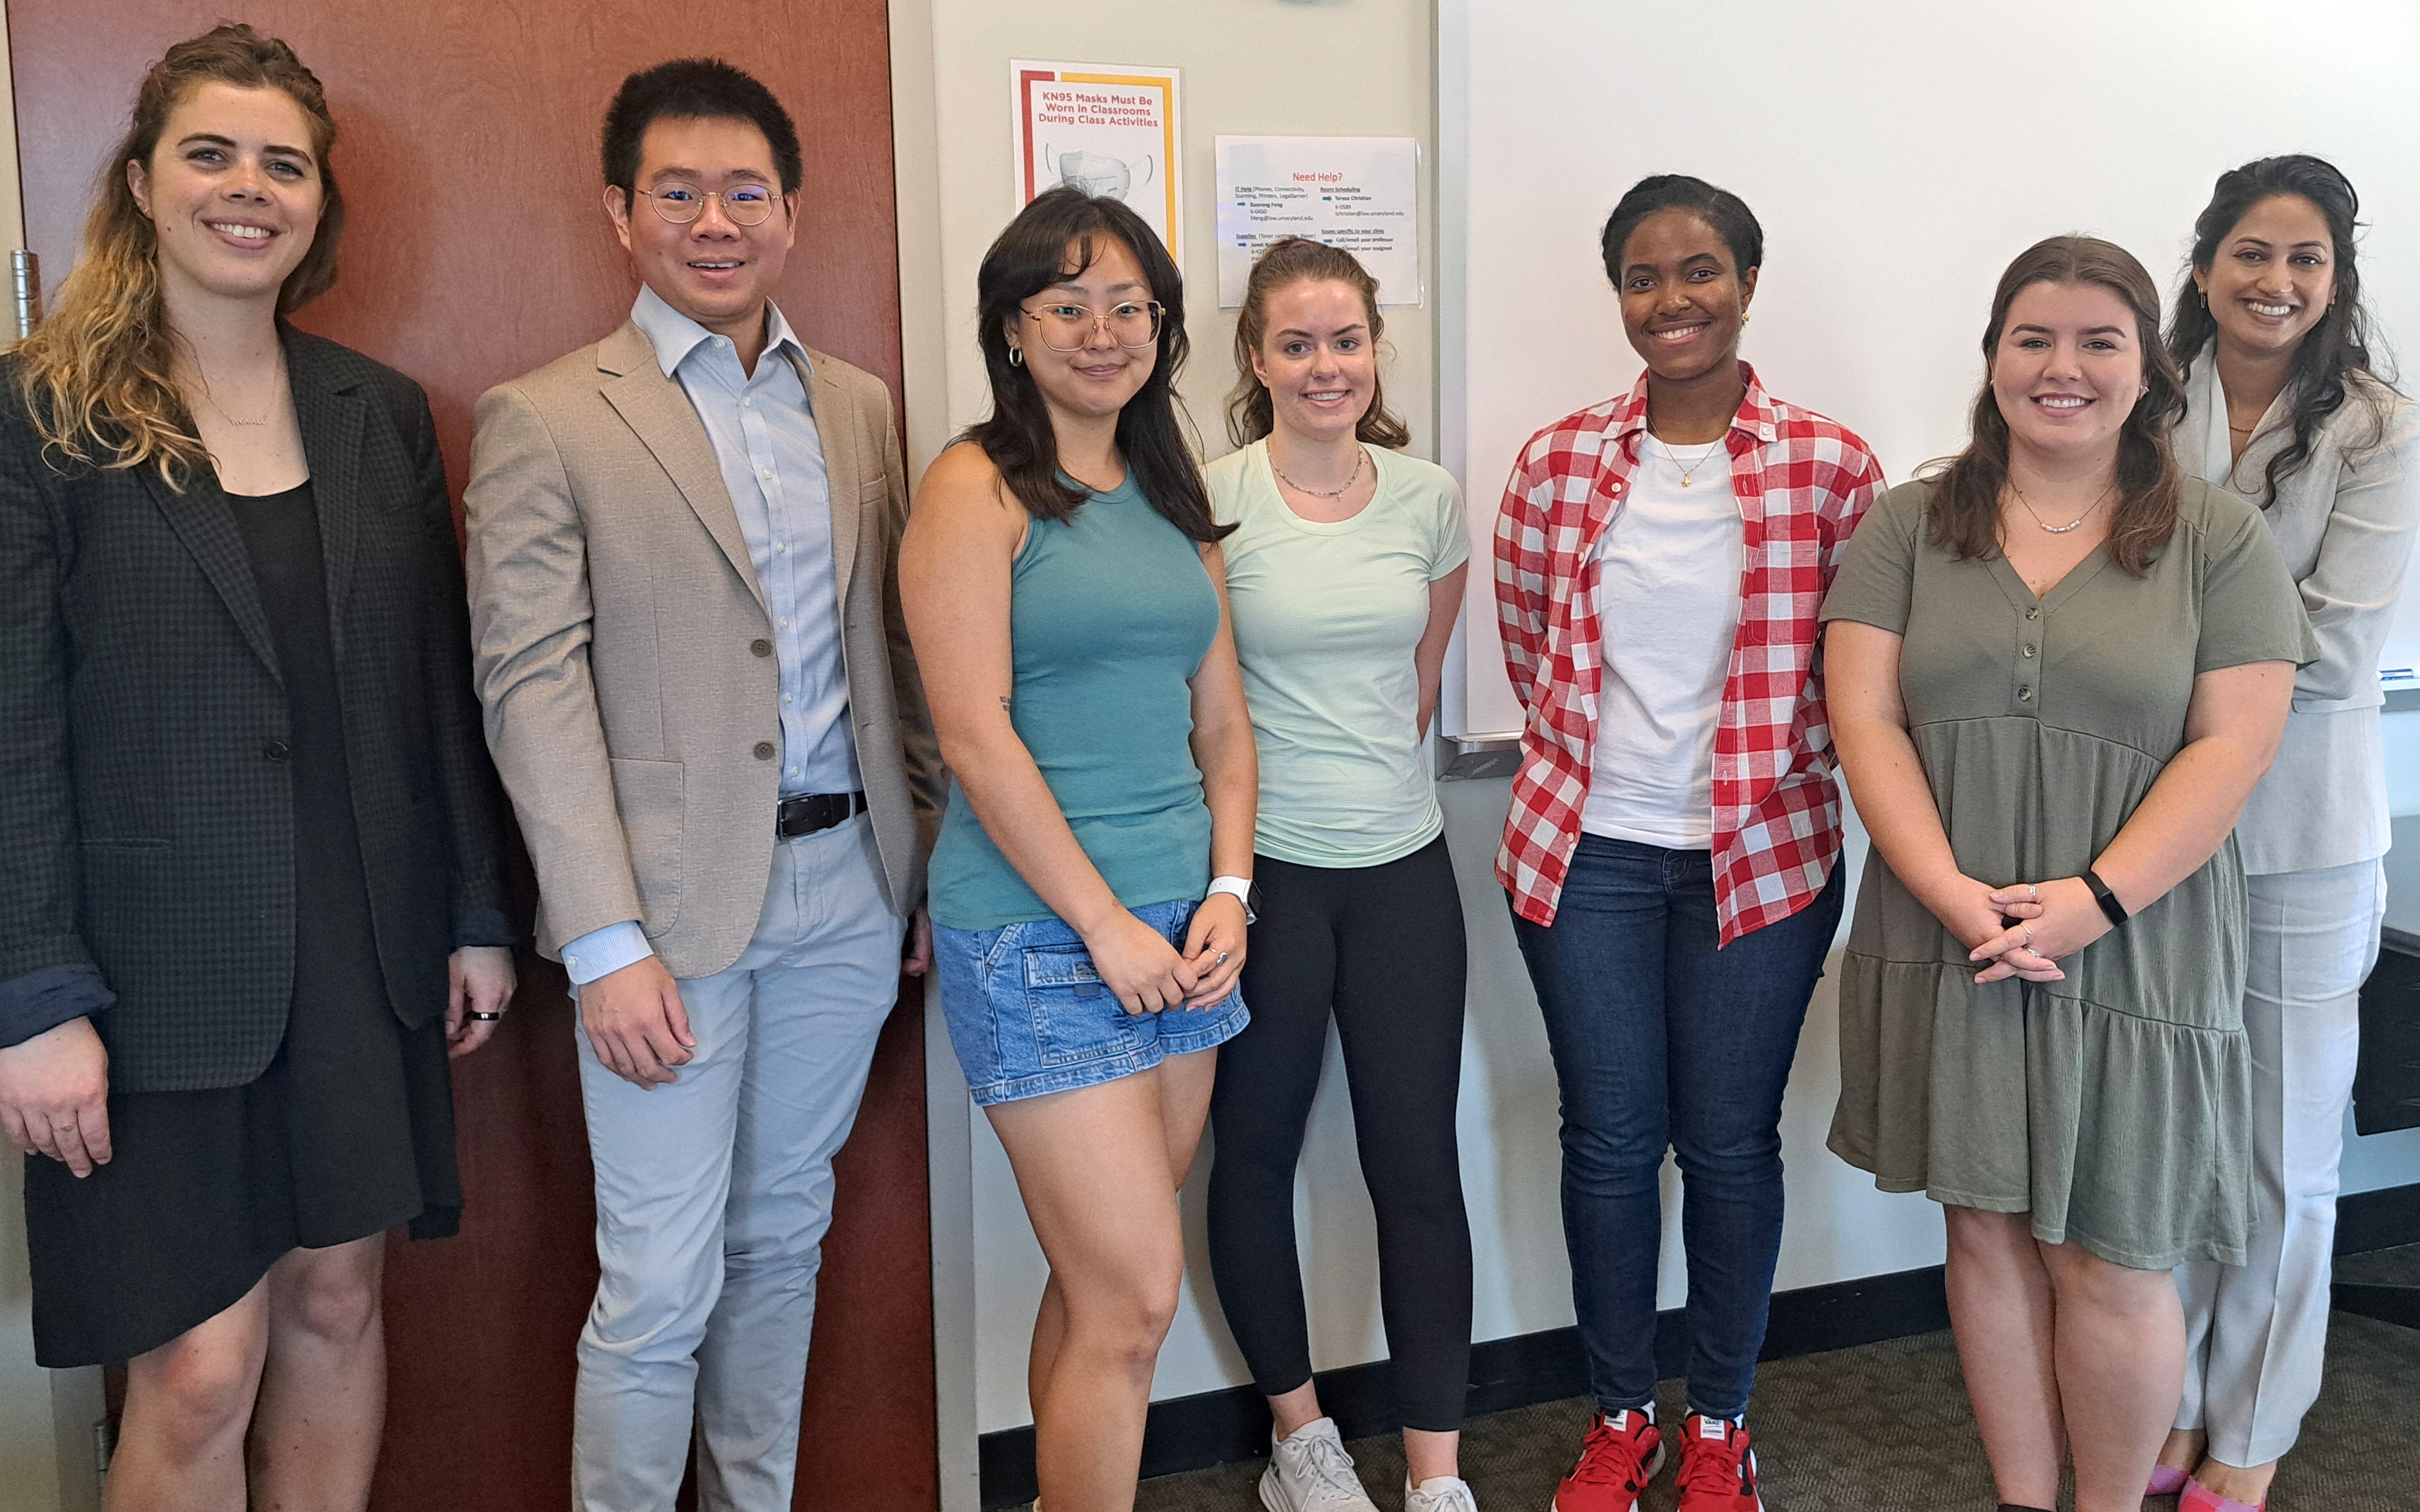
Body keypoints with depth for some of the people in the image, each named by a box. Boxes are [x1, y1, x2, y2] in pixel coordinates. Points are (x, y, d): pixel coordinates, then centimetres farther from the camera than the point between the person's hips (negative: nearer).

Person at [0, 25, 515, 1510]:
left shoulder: (383, 414, 7)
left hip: (363, 954, 4)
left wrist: (478, 918, 8)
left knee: (338, 1303, 14)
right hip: (160, 974, -4)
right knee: (200, 1370, 2)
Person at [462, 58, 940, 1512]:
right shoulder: (543, 421, -4)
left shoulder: (863, 406, 10)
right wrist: (607, 943, -16)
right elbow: (532, 686, -9)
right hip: (672, 901, -4)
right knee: (660, 1289, 1)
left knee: (783, 1240, 17)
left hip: (846, 885, 5)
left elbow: (896, 645, 12)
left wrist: (935, 860, 8)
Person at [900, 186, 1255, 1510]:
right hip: (1040, 939, -6)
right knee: (1136, 1297, -5)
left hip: (1177, 927, 6)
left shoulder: (1173, 499, 14)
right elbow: (976, 734, -13)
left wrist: (1226, 890, 1)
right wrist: (1107, 923, -13)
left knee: (1096, 1289, 13)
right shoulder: (977, 487, -6)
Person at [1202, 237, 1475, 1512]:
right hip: (1259, 867, -2)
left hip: (1403, 862, 3)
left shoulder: (1429, 497, 4)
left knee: (1419, 1166, 3)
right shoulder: (1210, 501, -7)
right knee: (1255, 1155, 10)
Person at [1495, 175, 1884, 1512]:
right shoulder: (1558, 462, 0)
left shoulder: (1831, 468, -5)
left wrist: (1758, 754, 3)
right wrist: (1598, 744, 8)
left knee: (1730, 1142, 9)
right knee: (1609, 1138, 10)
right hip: (1587, 852, 1)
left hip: (1763, 855, -1)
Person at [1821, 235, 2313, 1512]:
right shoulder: (1909, 526, 4)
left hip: (2136, 954, -1)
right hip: (1948, 947, 2)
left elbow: (2233, 746, -5)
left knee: (2111, 1261, 4)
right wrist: (1956, 899, -14)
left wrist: (2095, 902, -16)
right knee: (1987, 1230, 11)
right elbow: (1865, 719, -3)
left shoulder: (2218, 540, 1)